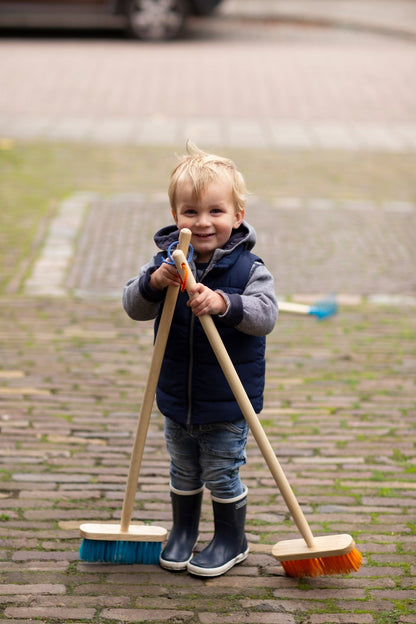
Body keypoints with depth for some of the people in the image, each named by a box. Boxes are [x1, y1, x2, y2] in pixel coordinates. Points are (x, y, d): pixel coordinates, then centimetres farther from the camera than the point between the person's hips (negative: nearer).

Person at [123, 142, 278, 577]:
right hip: (177, 399, 4)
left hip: (228, 405, -4)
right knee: (183, 474, 21)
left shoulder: (249, 269, -14)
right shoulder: (166, 262, -6)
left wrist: (223, 303, -42)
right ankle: (183, 531, 43)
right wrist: (154, 283, -32)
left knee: (222, 476, 8)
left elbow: (265, 315, -25)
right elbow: (133, 306, -12)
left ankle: (231, 540, 30)